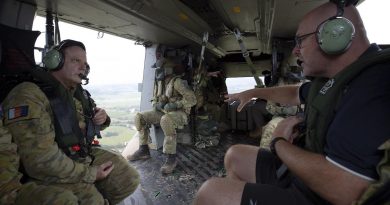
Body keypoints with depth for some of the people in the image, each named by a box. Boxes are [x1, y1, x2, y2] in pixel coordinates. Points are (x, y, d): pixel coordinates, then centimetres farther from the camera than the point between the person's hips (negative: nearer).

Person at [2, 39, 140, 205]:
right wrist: (90, 174, -17)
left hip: (85, 156, 7)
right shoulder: (28, 95, -20)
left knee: (129, 179, 2)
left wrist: (101, 119, -4)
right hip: (52, 174, -7)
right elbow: (41, 160, -27)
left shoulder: (78, 92, 7)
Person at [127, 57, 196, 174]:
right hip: (163, 112, 8)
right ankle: (144, 150, 0)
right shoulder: (159, 82, 9)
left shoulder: (177, 82, -15)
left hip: (179, 114, -8)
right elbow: (155, 99, 19)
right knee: (139, 117, -5)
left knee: (166, 120, -41)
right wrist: (157, 105, -5)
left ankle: (171, 157, -30)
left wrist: (175, 105, -26)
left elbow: (192, 99, -20)